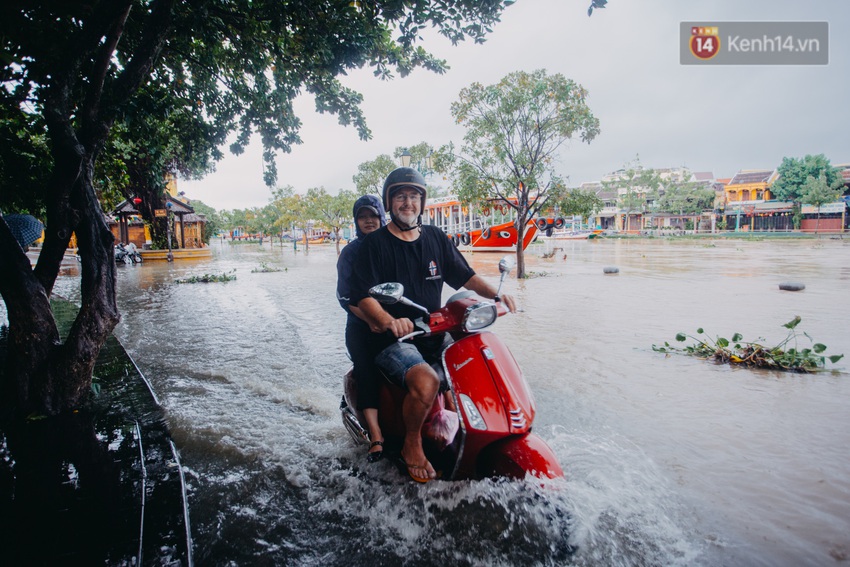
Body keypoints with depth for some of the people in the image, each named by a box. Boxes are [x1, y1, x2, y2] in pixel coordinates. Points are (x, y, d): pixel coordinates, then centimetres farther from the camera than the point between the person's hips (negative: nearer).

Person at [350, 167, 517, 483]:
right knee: (426, 383, -32)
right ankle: (411, 444, -3)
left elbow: (464, 276, 15)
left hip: (434, 333, 6)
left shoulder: (435, 238, 12)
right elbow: (364, 296, -13)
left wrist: (496, 295, -2)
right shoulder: (374, 244, -4)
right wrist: (388, 321, -33)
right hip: (393, 339, -5)